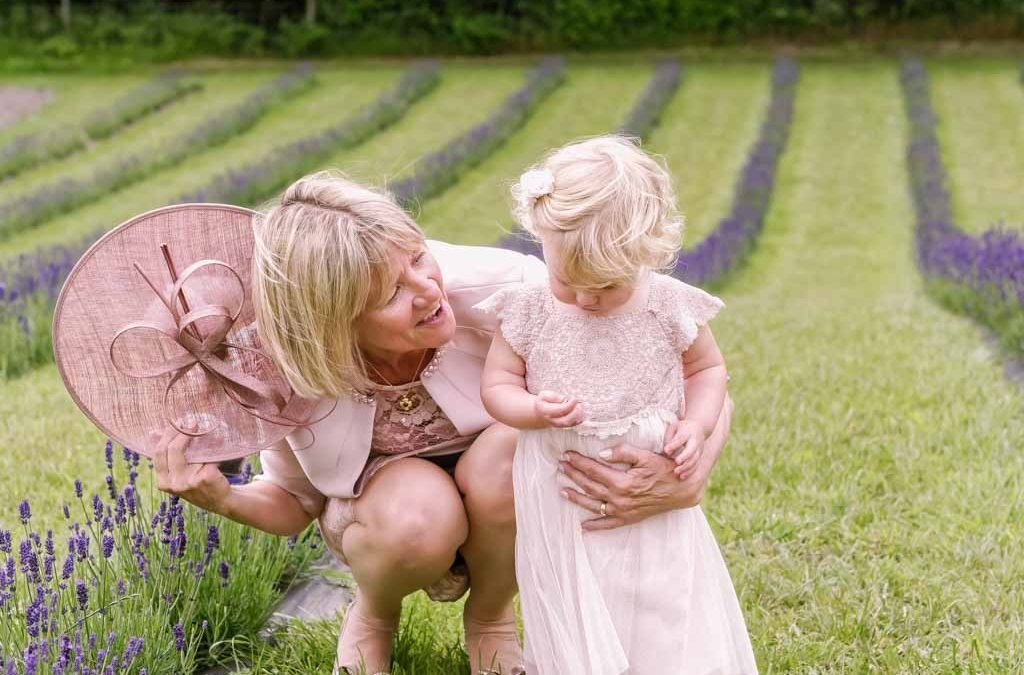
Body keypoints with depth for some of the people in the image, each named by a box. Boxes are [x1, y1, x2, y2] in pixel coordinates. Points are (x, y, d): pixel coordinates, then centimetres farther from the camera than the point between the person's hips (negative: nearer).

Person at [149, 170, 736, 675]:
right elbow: (297, 503, -5)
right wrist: (223, 499, -27)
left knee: (509, 450, -35)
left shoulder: (501, 289, -32)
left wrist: (684, 481, -47)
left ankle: (490, 617, -1)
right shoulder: (290, 372, -26)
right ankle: (374, 614, 3)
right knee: (419, 513, -36)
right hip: (383, 505, 0)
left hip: (506, 504, 0)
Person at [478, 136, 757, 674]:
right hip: (562, 498, 0)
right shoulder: (529, 311, -10)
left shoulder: (670, 306, -10)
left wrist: (696, 425, -12)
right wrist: (535, 409, -24)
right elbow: (497, 385, -4)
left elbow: (707, 369, 6)